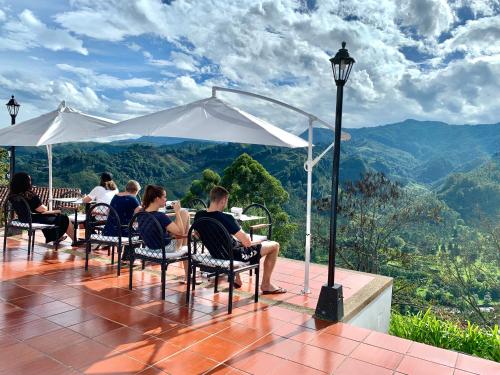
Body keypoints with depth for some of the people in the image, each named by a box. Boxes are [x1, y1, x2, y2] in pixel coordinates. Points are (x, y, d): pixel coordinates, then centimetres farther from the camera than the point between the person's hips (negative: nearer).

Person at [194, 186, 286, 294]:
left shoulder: (199, 215, -10)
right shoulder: (226, 218, -30)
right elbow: (247, 242, -27)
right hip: (234, 255, -8)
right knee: (274, 245, 3)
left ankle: (237, 279, 38)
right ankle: (266, 285, 16)